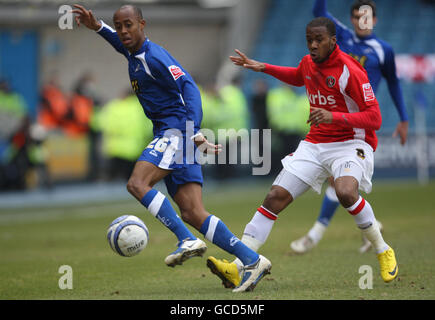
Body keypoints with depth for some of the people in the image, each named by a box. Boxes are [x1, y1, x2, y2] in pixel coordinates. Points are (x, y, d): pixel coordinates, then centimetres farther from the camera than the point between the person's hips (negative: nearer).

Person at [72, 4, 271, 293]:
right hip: (168, 136, 9)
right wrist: (97, 26, 32)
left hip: (177, 131, -9)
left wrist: (194, 131, -31)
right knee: (192, 214, -2)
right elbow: (123, 43, 43)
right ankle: (252, 260, -5)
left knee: (137, 184, -23)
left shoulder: (154, 57, -11)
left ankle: (187, 240, -26)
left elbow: (188, 87, -21)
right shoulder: (135, 55, 17)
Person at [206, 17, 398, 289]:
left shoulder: (349, 70, -16)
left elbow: (374, 118, -19)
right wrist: (263, 68, 23)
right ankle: (237, 268, -13)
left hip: (351, 143, -6)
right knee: (276, 197, -8)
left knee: (346, 192, -35)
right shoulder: (308, 63, 6)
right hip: (315, 144, 6)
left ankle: (383, 252, -11)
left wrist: (334, 117, -30)